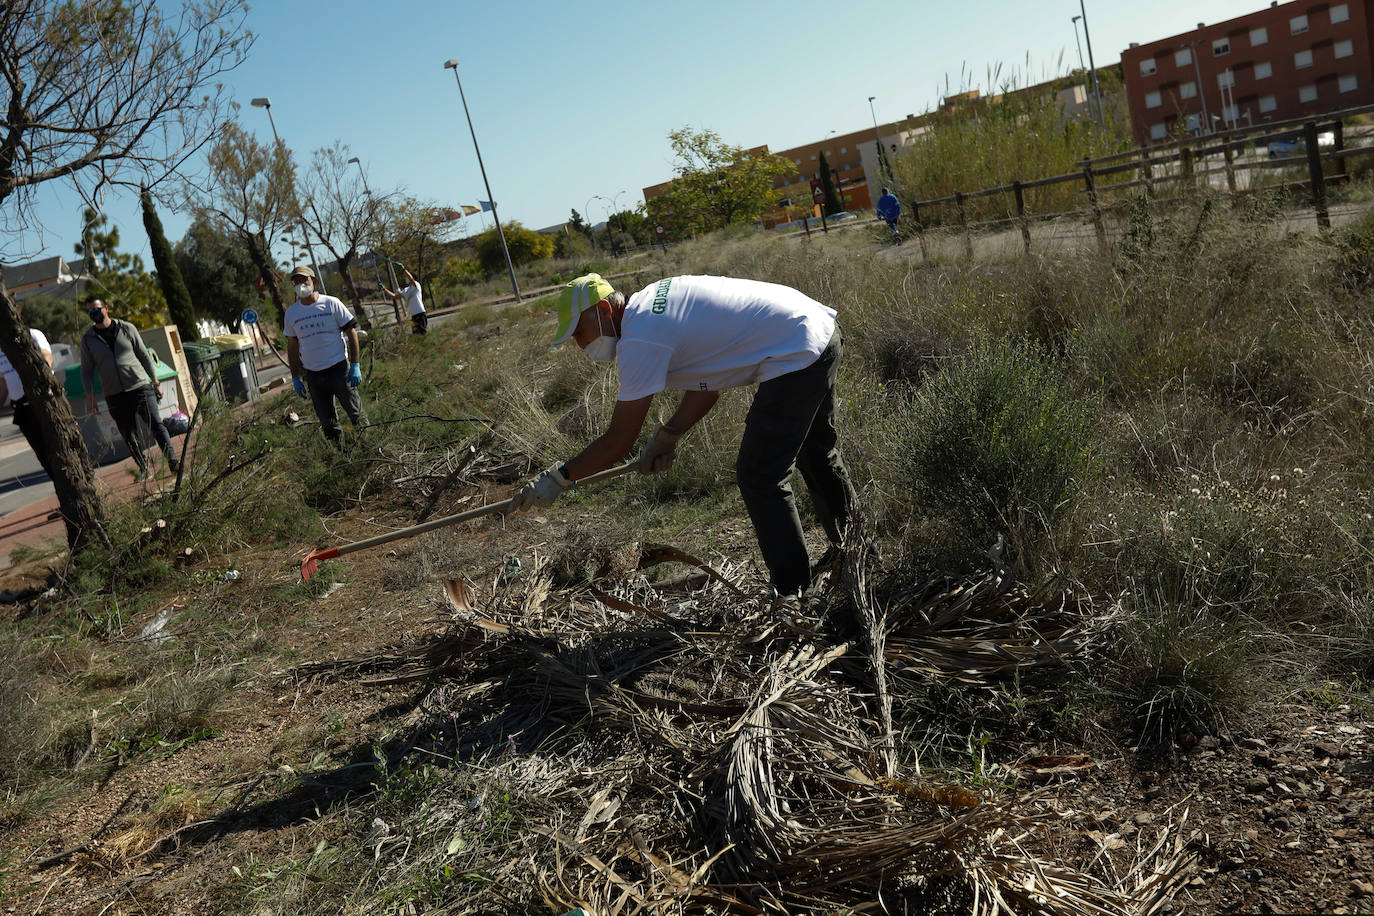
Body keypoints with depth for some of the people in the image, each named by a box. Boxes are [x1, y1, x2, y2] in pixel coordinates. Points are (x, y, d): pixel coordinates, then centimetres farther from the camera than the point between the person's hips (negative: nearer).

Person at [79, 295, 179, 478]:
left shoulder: (127, 328, 4)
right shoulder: (87, 339, 6)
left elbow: (144, 356, 11)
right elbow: (86, 371, 10)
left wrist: (156, 382, 10)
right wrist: (91, 399, 3)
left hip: (140, 387, -1)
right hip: (115, 397, 1)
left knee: (157, 425, -11)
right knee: (130, 436, 2)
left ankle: (172, 461, -10)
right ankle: (144, 469, 12)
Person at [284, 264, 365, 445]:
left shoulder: (331, 303, -1)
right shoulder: (291, 313, 8)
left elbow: (351, 333, -1)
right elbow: (292, 347, 15)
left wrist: (355, 366, -8)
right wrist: (295, 378, 10)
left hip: (339, 368, -3)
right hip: (312, 374, 3)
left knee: (357, 415, -2)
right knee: (327, 423, 6)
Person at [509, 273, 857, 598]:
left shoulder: (639, 341, -18)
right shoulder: (650, 302, 11)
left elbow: (620, 441, -14)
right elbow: (708, 381, 16)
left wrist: (560, 477, -5)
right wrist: (668, 436, 14)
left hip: (797, 356, -10)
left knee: (759, 479, -6)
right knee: (817, 453, 27)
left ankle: (794, 593, 1)